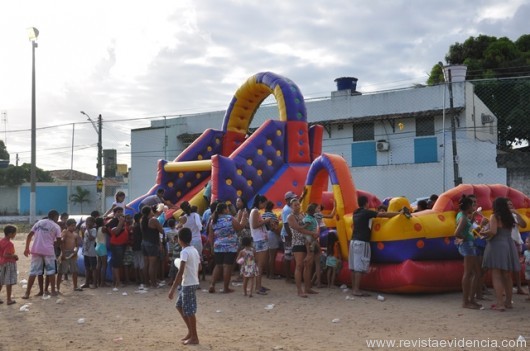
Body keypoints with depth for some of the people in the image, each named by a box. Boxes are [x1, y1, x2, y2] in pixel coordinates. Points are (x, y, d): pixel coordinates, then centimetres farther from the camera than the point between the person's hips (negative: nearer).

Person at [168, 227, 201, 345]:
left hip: (188, 284, -9)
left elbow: (180, 272, -24)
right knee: (180, 306, 19)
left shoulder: (185, 252, -17)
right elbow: (199, 267, 15)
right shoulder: (194, 250, 9)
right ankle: (191, 331, 23)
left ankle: (194, 338, 8)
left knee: (190, 311, 0)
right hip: (193, 282, 9)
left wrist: (172, 289, -24)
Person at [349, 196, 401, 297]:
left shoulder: (356, 213, 14)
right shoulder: (366, 212, -8)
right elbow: (383, 215, -9)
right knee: (359, 267, -8)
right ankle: (356, 290, -10)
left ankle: (354, 288, 9)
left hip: (354, 241, 8)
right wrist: (399, 213, -3)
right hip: (362, 243, -8)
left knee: (354, 266, 7)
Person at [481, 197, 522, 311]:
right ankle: (508, 301, 20)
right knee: (507, 276, 14)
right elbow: (506, 232, 13)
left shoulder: (494, 217, -7)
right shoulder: (509, 218, 13)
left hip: (497, 246, -7)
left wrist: (484, 233, -1)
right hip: (509, 246, 7)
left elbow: (493, 231, -19)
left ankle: (500, 303, -12)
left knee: (496, 276, -6)